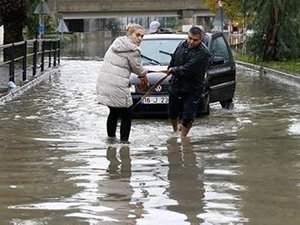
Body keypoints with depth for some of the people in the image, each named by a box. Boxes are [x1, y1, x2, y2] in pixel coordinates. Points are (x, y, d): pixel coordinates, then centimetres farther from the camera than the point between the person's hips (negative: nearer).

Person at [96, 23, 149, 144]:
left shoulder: (117, 43, 15)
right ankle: (124, 140, 3)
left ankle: (111, 137, 28)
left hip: (103, 82, 8)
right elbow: (138, 68, -2)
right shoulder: (133, 50, -12)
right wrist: (144, 74, 21)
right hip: (117, 86, -8)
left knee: (113, 112, 22)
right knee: (126, 115, 4)